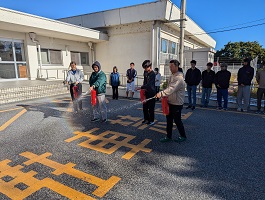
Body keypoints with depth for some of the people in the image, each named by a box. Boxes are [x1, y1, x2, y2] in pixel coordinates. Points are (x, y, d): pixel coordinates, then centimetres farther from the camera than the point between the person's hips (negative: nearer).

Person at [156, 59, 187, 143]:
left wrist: (161, 93, -40)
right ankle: (169, 136, 26)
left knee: (177, 120, 5)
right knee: (169, 120, 13)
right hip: (170, 102, 9)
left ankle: (183, 136, 27)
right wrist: (164, 95, 3)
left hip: (177, 104, -8)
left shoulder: (179, 78, -21)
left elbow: (172, 89, -32)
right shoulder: (171, 76, 9)